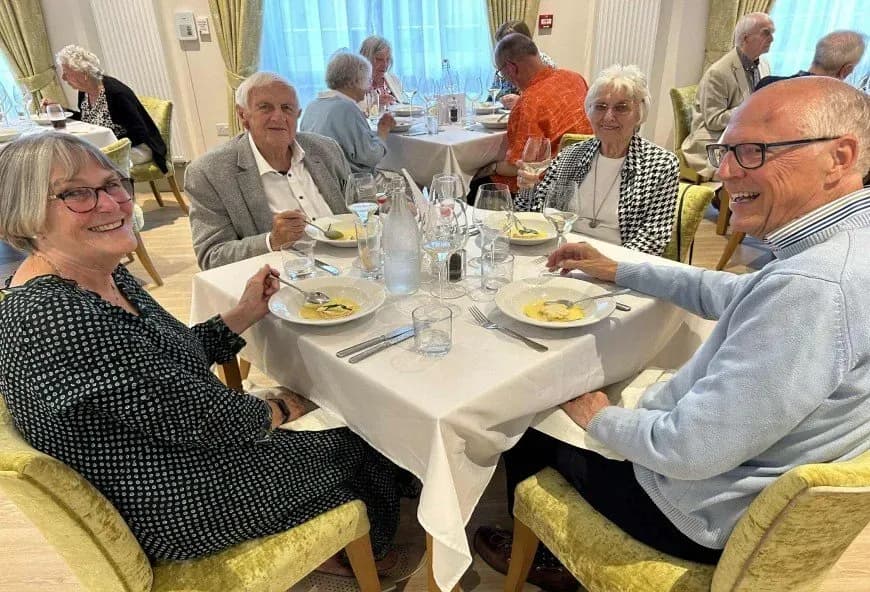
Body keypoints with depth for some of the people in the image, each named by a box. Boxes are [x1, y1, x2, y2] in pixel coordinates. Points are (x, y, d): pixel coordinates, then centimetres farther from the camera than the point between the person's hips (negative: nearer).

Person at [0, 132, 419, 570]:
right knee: (352, 447, 10)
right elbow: (195, 417, -28)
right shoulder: (57, 318, -33)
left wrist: (246, 313, -3)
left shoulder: (108, 276, -2)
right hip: (174, 516, -8)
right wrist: (275, 412, -9)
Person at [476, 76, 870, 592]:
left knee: (531, 419, 11)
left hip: (714, 515, -8)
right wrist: (618, 271, 12)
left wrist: (601, 419, -13)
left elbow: (690, 449, -33)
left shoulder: (813, 287, -36)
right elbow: (734, 295, 12)